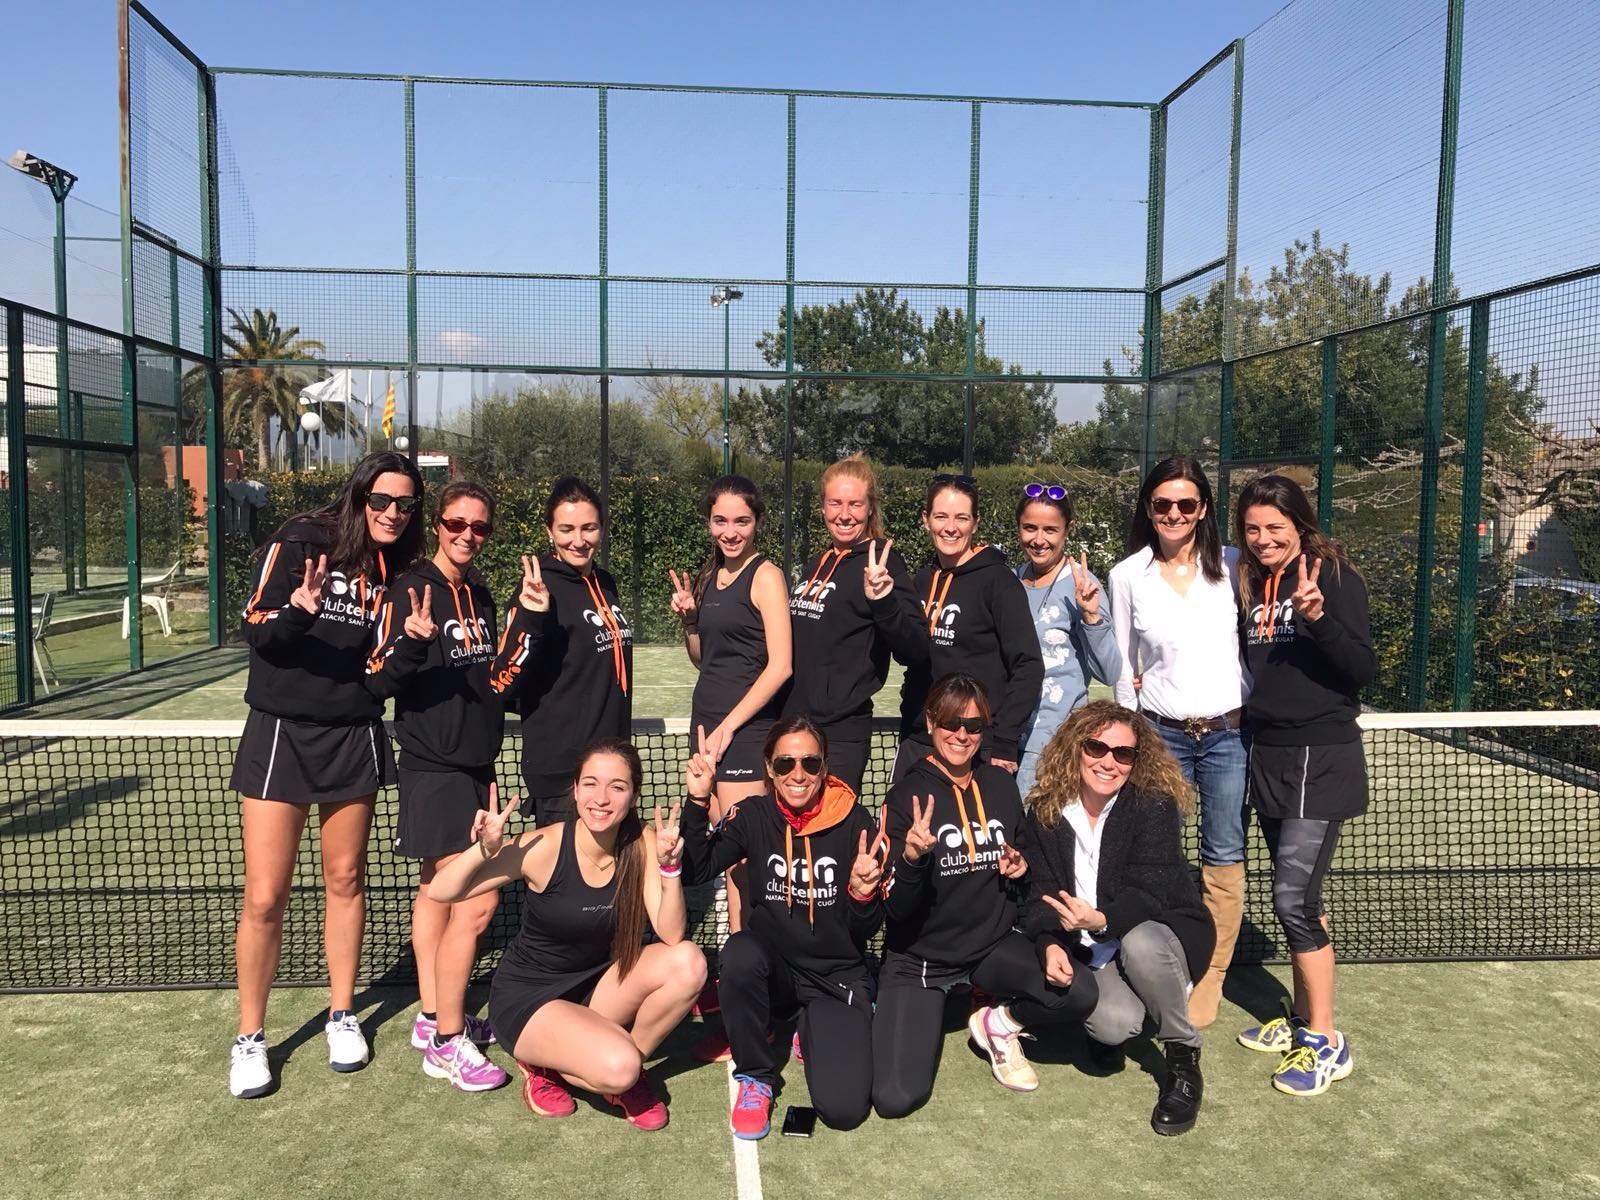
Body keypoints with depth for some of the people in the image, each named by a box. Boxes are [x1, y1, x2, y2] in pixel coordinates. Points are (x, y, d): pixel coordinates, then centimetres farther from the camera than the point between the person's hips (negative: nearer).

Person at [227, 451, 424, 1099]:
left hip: (353, 737, 4)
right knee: (264, 898, -1)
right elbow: (257, 630, -12)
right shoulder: (299, 540, -9)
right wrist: (298, 611, -31)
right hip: (281, 731, -3)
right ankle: (250, 1035, 19)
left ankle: (342, 1015, 30)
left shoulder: (393, 568, 4)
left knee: (345, 880, 13)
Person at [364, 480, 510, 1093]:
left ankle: (434, 1017, 28)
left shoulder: (479, 593, 10)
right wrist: (413, 643, -33)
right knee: (476, 902, -9)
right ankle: (447, 1043, 5)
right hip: (433, 767, -8)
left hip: (474, 764, 8)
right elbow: (378, 680, -18)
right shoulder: (411, 590, -12)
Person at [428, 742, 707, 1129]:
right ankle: (544, 1066, 3)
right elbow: (439, 893, -21)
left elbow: (671, 935, -17)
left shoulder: (642, 843, -12)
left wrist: (669, 865, -32)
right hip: (526, 996, -4)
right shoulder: (544, 847, -23)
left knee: (688, 962, -22)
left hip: (597, 983, 5)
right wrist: (485, 850, -40)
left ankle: (630, 1066, 0)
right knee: (617, 1068, -30)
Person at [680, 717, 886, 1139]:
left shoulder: (854, 822, -9)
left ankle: (811, 1030, 17)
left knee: (844, 1109, -17)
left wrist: (863, 895, -27)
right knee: (740, 952, -34)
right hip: (774, 969, 1)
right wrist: (697, 801, -24)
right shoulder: (753, 817, -5)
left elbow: (866, 931, -6)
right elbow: (694, 871, -17)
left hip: (839, 974, -1)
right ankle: (756, 1077, -9)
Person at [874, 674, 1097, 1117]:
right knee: (896, 1097, -18)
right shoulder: (907, 796, -12)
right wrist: (912, 857, -34)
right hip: (919, 957, -3)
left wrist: (1020, 866, -5)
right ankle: (888, 1019, 15)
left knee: (1079, 993, -24)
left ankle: (997, 1023, 7)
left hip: (992, 946, 4)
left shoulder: (1001, 784, 2)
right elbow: (897, 910, -15)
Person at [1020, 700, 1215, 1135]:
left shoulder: (1155, 806, -14)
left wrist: (1103, 920, -43)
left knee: (1138, 942, -38)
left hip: (1162, 933, -1)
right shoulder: (1046, 814, -3)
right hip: (1089, 951, 2)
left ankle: (1183, 1058, -12)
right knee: (1115, 1025, -30)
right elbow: (1042, 893, -4)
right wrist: (1050, 944, -25)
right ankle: (1109, 1022, 12)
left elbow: (1149, 892, -23)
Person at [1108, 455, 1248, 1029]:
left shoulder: (1232, 565, 2)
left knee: (1224, 857, 5)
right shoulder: (1127, 574, 3)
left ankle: (1210, 979, 19)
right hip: (1161, 733, 0)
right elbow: (1123, 666, 8)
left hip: (1229, 731, 0)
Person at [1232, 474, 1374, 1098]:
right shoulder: (1252, 586, 11)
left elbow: (1363, 671, -14)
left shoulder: (1336, 577, -9)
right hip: (1268, 754, 7)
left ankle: (1326, 1042, 5)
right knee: (1297, 895, 14)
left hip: (1322, 759, -7)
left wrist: (1319, 617, -28)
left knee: (1293, 899, -9)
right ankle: (1301, 1020, 27)